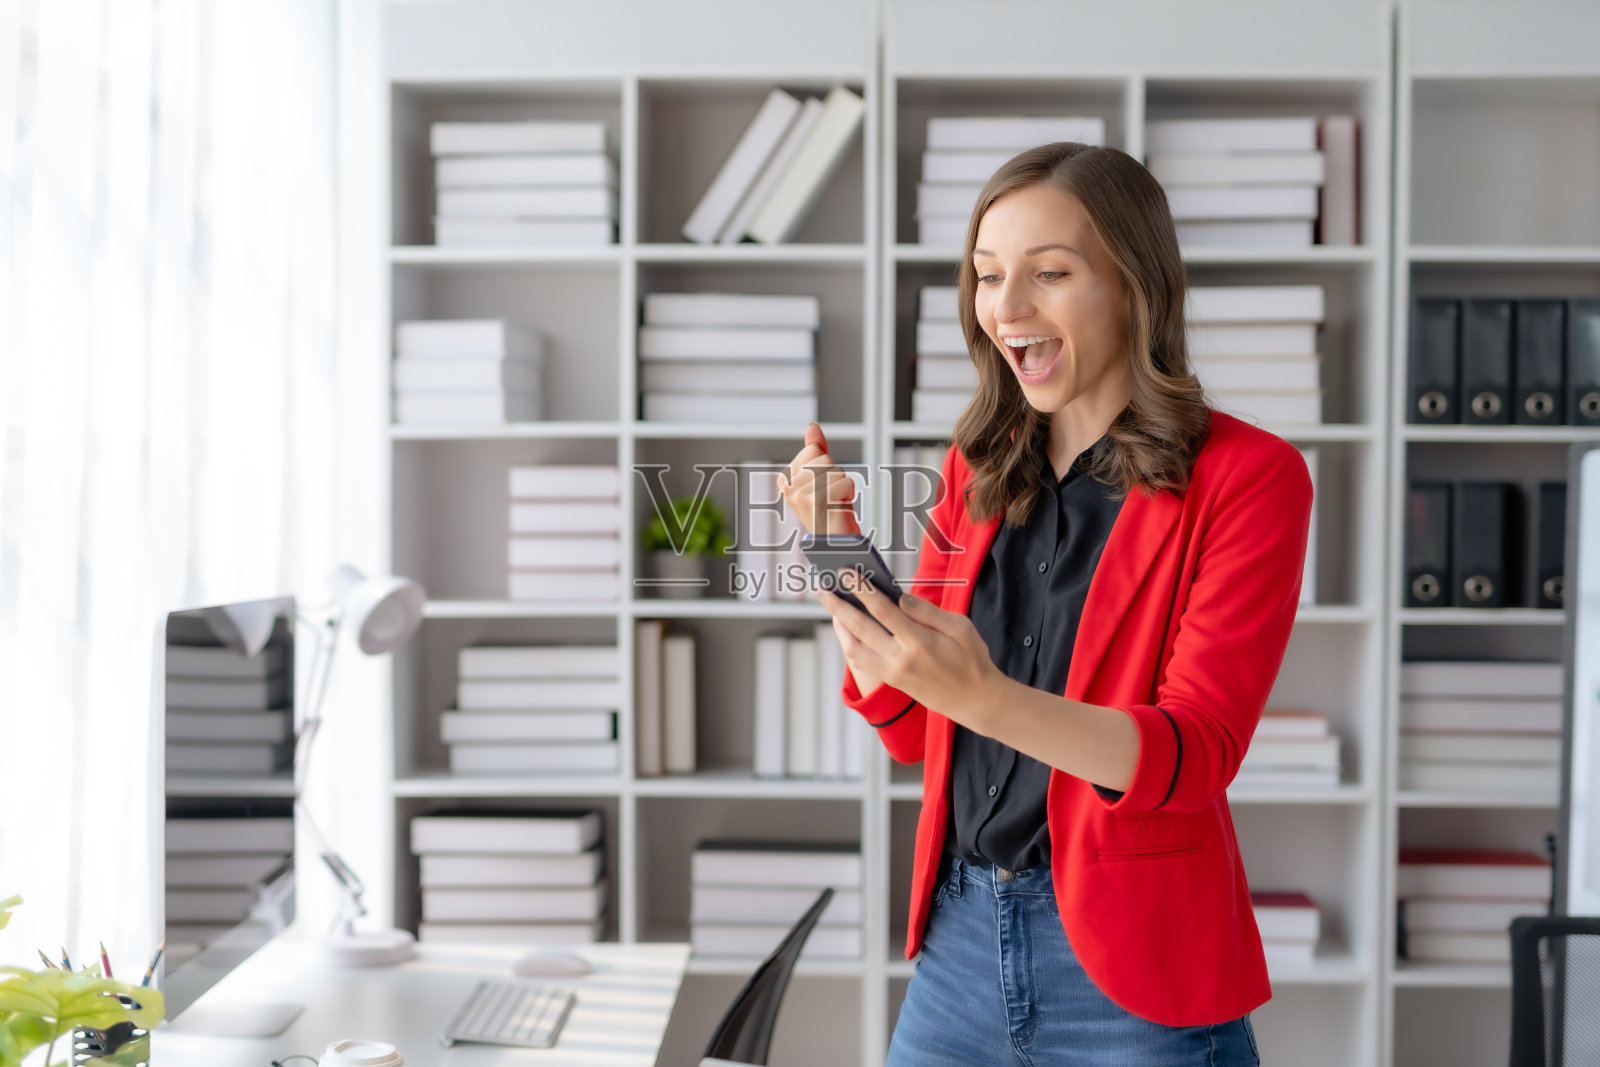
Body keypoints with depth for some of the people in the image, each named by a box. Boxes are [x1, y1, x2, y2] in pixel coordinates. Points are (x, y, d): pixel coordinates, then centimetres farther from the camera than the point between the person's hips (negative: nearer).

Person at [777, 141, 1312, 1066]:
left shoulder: (1244, 475, -9)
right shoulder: (977, 472, 5)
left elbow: (1198, 751, -18)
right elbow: (910, 729, 7)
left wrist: (987, 700, -34)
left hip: (1134, 969, -4)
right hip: (959, 939, 5)